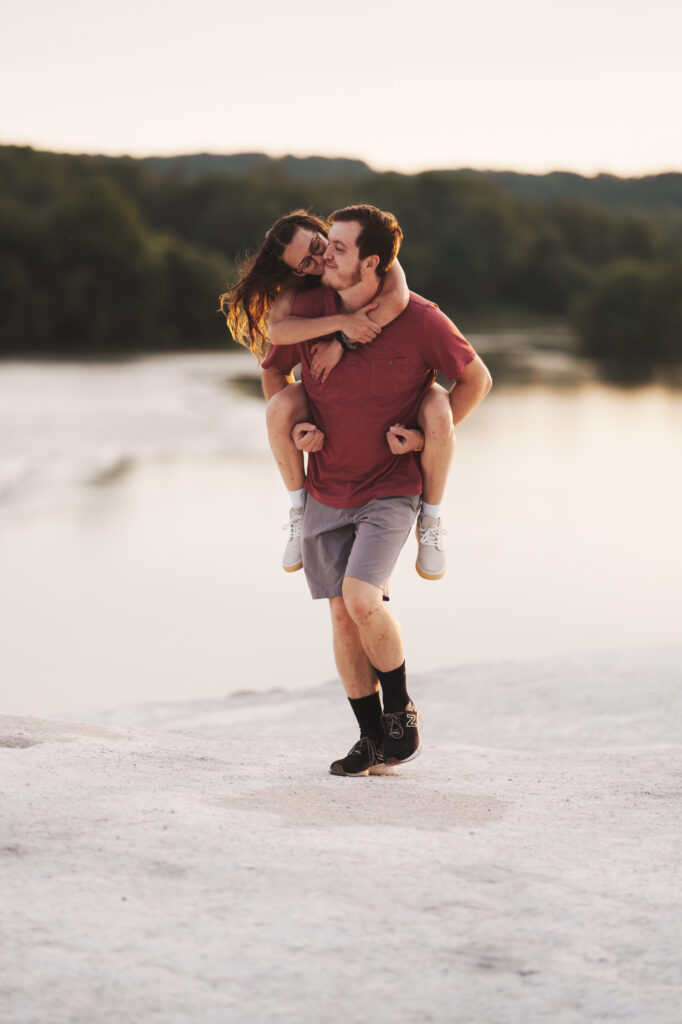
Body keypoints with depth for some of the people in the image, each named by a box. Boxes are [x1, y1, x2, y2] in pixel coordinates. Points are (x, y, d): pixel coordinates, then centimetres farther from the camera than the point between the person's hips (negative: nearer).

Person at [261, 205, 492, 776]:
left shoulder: (419, 320, -13)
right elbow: (273, 371, 16)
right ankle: (372, 739, 17)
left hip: (391, 489, -4)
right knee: (342, 614, 4)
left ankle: (401, 709, 2)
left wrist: (427, 435, -7)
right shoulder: (308, 309, -4)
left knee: (361, 597, -22)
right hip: (325, 490, 4)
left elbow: (476, 380, 1)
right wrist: (294, 427, -1)